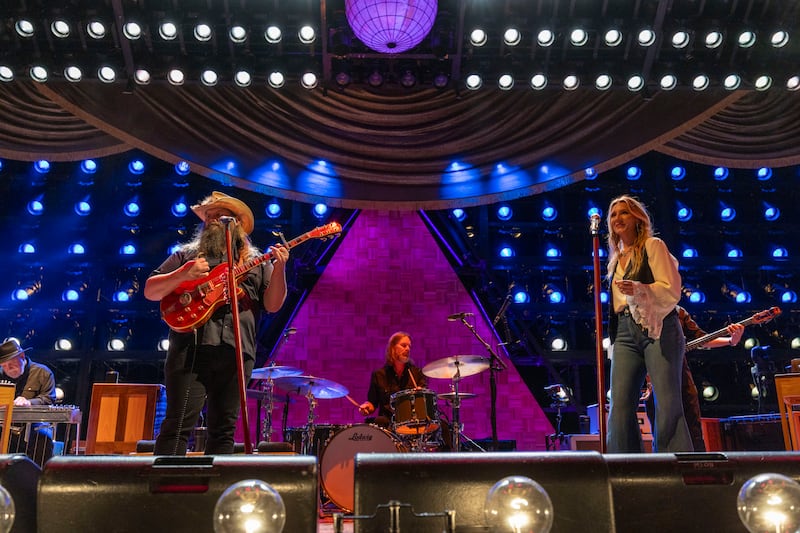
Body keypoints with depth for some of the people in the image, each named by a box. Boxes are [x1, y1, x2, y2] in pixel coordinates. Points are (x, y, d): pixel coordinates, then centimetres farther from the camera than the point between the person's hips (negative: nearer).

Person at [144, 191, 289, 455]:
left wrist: (279, 268, -10)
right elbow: (150, 291, 10)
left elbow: (272, 305, 6)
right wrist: (183, 275, -8)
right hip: (191, 348, -1)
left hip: (237, 352, 2)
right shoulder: (186, 255, 16)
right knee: (179, 424, -8)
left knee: (223, 429, 5)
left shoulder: (257, 263, 17)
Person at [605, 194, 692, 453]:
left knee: (668, 404, -12)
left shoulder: (653, 246, 5)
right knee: (620, 405, -7)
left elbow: (671, 290, -7)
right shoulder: (615, 260, 23)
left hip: (658, 330, -5)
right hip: (625, 333, 5)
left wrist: (638, 289, -24)